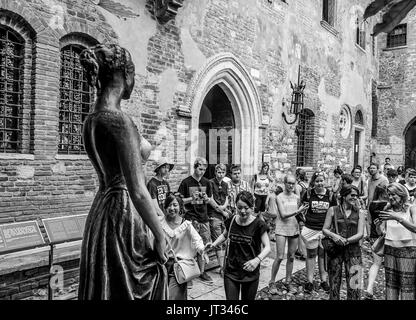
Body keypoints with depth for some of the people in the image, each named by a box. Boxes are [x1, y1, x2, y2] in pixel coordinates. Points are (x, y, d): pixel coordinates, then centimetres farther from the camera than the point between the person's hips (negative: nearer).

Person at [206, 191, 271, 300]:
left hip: (250, 273, -2)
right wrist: (214, 244, -1)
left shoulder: (258, 224, -13)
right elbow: (224, 235, 17)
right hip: (231, 272, 2)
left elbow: (267, 247, -12)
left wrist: (257, 259, -31)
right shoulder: (231, 221, -3)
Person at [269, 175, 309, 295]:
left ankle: (288, 282, 25)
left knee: (291, 257, 10)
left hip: (294, 228, 4)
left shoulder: (297, 197, 6)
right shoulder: (280, 197, -7)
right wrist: (298, 211, -23)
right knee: (279, 257, -5)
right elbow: (283, 215, -15)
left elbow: (298, 214, 13)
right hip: (281, 229, -4)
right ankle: (272, 282, 10)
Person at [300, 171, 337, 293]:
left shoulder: (330, 194, -2)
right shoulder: (309, 193, -4)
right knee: (311, 255, 10)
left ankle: (324, 280, 26)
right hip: (310, 229, 0)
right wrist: (303, 218, -2)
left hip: (325, 230, 1)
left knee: (324, 255, 11)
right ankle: (309, 281, 19)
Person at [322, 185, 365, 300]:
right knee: (334, 283, 6)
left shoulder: (359, 213, 7)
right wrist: (333, 235, -17)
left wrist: (346, 241, -14)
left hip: (353, 250, 0)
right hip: (335, 249, 0)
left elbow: (360, 234, -1)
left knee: (354, 286, -4)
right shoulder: (333, 210, 4)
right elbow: (324, 229, 2)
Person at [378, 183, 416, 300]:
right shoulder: (388, 210, 4)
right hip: (389, 249, 3)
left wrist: (398, 218, -32)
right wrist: (379, 225, -13)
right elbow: (382, 232, 8)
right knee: (390, 283, 7)